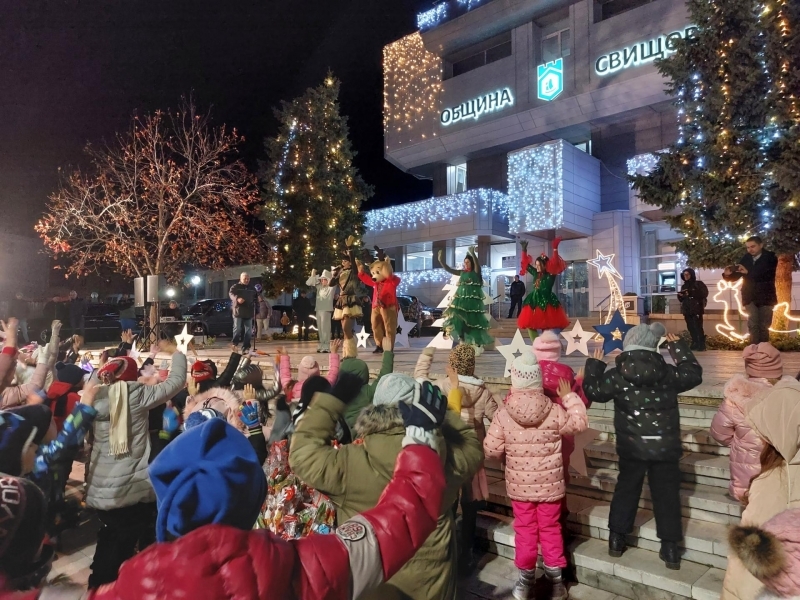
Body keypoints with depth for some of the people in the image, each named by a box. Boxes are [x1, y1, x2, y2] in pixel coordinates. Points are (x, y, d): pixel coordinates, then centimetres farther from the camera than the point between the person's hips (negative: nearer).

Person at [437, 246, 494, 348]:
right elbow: (448, 270, 9)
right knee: (459, 318, -7)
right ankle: (462, 339, -1)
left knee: (473, 320, -2)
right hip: (461, 299, 4)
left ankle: (478, 343, 5)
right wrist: (441, 261, -4)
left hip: (473, 300, -4)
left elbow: (477, 263, -24)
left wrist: (472, 254, -41)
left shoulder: (476, 272, -3)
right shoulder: (462, 273, 11)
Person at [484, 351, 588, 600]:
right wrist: (570, 397, 8)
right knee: (550, 529, 16)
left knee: (525, 530, 15)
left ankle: (526, 580, 26)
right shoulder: (555, 411, -14)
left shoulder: (503, 414, -14)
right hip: (550, 484, 0)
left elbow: (491, 450, -11)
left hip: (519, 485, 0)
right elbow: (580, 423, 1)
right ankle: (556, 579, 27)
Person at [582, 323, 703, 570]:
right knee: (667, 494, 11)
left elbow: (593, 391, -1)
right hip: (665, 446, 0)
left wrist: (594, 364, 13)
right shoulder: (668, 373, -6)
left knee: (626, 490, 15)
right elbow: (694, 374, 10)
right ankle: (670, 549, 15)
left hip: (631, 446, 0)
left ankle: (616, 539, 23)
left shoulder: (616, 375, -9)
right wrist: (678, 346, 17)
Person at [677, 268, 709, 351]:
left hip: (696, 310, -5)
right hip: (687, 310, 6)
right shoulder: (684, 286, 18)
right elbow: (682, 299, 23)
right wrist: (680, 296, 0)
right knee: (691, 328, 3)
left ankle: (701, 346, -12)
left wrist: (691, 293, -21)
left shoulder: (698, 284, 2)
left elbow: (704, 294, -12)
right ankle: (695, 344, 9)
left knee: (698, 328, -13)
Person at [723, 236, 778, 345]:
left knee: (764, 326, 7)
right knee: (753, 325, -9)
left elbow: (767, 274, -22)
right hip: (750, 297, 1)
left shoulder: (770, 258, -5)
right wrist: (728, 274, -23)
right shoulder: (745, 259, 1)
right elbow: (736, 277, 1)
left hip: (766, 297, -1)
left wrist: (748, 272, -35)